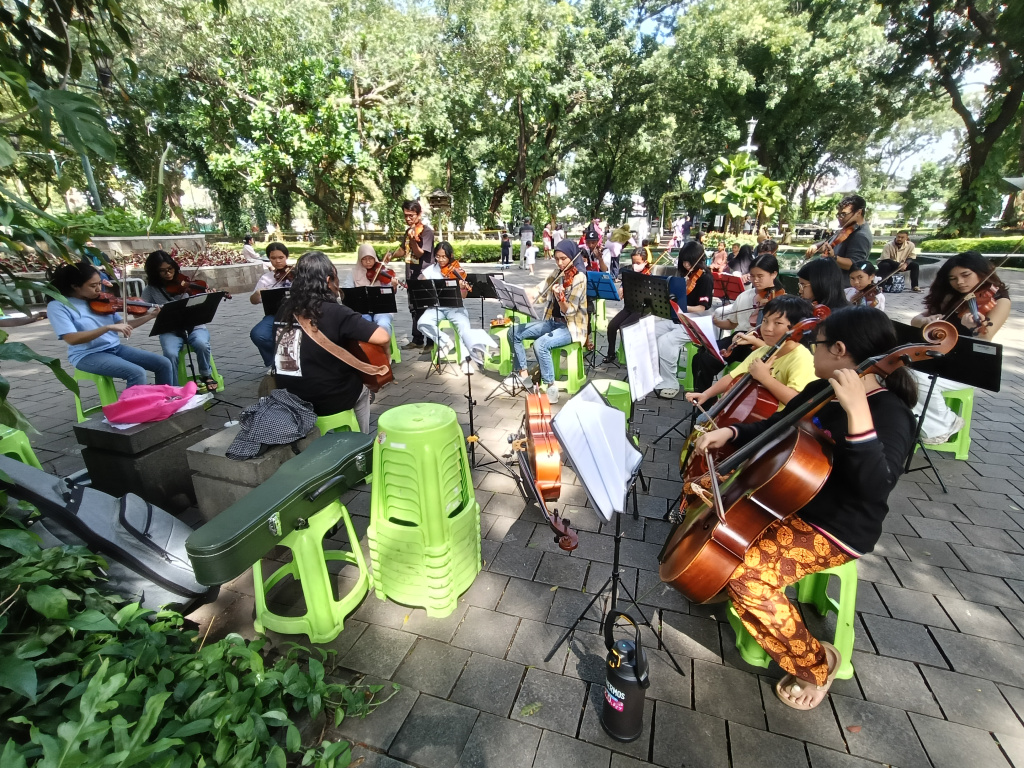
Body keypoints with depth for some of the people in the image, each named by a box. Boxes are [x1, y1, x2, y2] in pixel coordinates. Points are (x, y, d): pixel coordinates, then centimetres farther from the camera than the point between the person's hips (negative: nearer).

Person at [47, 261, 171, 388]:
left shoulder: (102, 301, 6)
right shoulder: (57, 306, -10)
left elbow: (121, 324, 9)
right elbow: (71, 339, -22)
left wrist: (149, 316, -5)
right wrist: (109, 327, -31)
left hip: (115, 348, 6)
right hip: (87, 355, -6)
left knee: (163, 364, -7)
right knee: (137, 373, -30)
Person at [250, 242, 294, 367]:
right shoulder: (266, 277, 13)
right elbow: (253, 301, 11)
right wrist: (257, 293, -13)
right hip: (275, 314, 3)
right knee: (257, 335, -25)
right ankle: (275, 362, 1)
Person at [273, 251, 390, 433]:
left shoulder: (284, 309, -2)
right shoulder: (336, 313, -21)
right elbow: (383, 337, -25)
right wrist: (384, 355, -5)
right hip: (329, 400, -5)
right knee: (362, 389, 27)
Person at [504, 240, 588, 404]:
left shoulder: (578, 278, -15)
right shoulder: (557, 275, 7)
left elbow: (569, 311, -22)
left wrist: (560, 298, -41)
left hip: (570, 327, -8)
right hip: (551, 321, 8)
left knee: (540, 344, -34)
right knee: (514, 332, -3)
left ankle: (550, 387, -19)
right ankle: (522, 372, 9)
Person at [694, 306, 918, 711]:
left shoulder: (890, 413, -21)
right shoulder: (821, 390, 2)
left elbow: (875, 485, -36)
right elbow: (775, 426, 15)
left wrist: (858, 411, -43)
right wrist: (730, 432, -1)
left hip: (836, 529, -8)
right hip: (787, 500, 9)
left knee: (747, 576, -26)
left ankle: (816, 663, 3)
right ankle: (715, 582, 26)